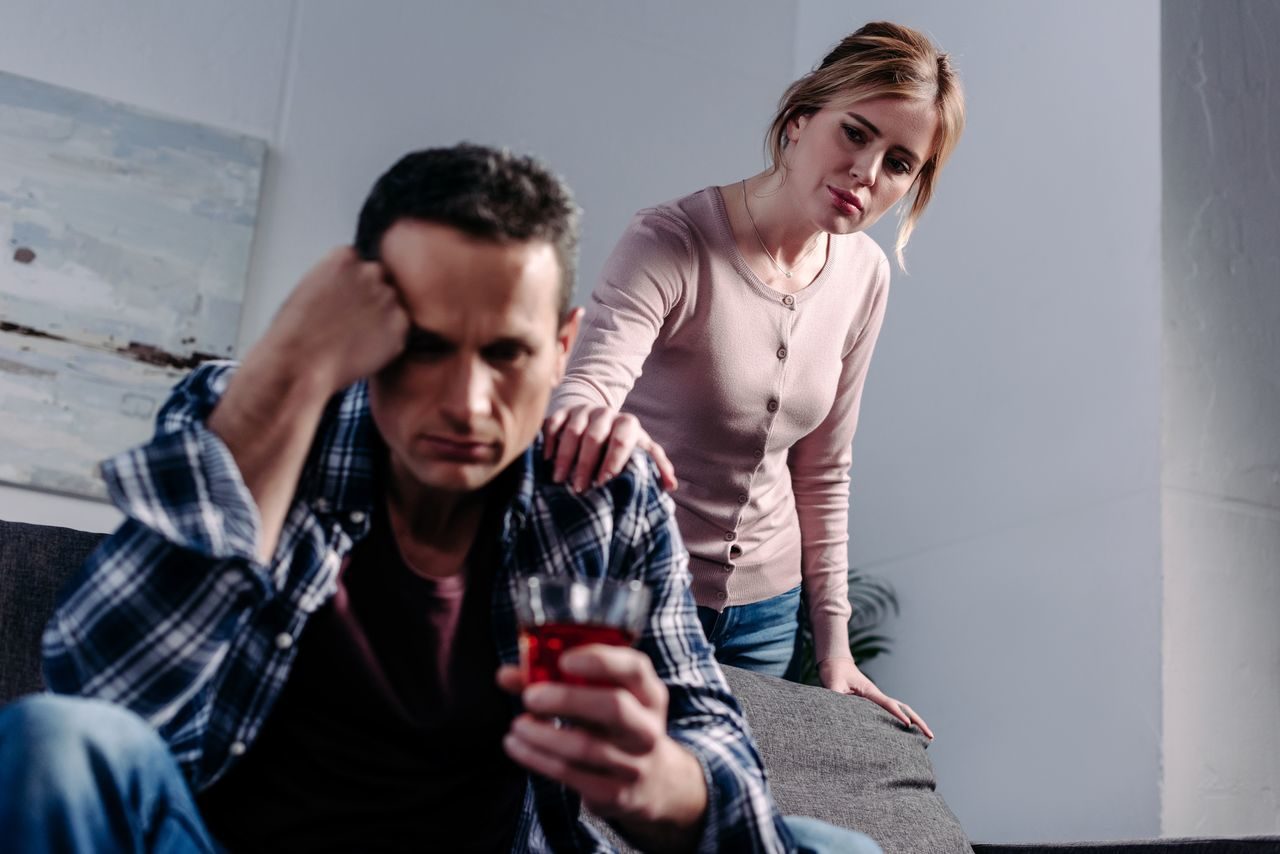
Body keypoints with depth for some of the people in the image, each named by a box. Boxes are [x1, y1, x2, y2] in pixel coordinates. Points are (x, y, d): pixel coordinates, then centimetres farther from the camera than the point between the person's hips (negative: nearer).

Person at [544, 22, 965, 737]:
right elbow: (587, 385, -35)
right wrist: (592, 424, -59)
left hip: (766, 614, 5)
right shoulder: (672, 243, -20)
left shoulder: (865, 277, -1)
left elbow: (823, 470, 7)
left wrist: (833, 639, 6)